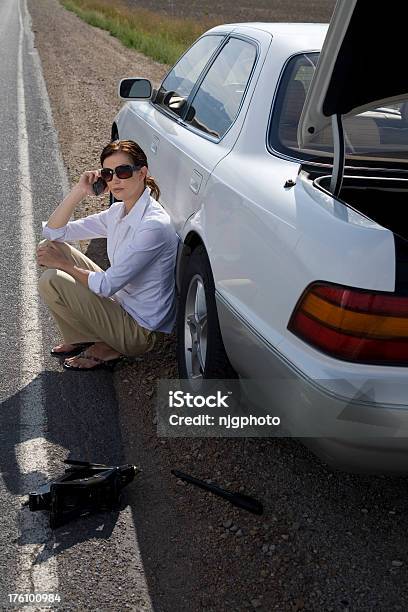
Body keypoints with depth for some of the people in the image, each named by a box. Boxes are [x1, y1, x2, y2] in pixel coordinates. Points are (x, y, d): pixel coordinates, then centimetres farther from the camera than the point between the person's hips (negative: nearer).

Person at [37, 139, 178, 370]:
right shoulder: (118, 212, 2)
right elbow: (53, 232, 5)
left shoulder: (154, 225, -25)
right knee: (49, 247, 6)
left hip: (139, 330, -9)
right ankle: (81, 339, 12)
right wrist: (79, 191, -8)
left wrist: (62, 263, -10)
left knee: (51, 282, -19)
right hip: (120, 303, 9)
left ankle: (106, 349, 0)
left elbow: (107, 285, -23)